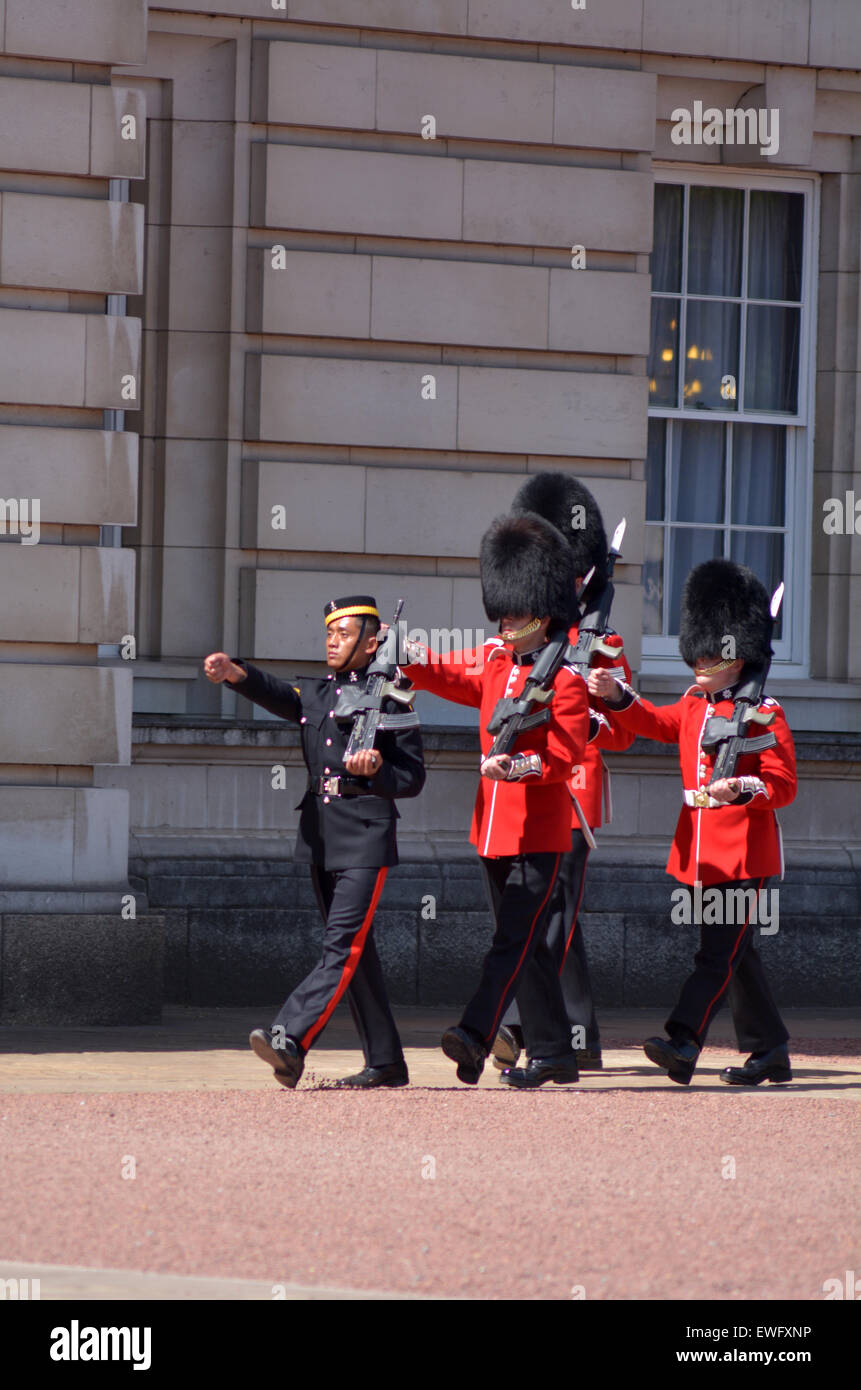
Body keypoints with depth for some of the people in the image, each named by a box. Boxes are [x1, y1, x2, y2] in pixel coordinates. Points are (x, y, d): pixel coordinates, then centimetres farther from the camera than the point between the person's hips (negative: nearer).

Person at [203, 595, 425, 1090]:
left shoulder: (389, 698, -1)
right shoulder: (315, 693, 14)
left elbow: (414, 777, 0)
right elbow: (276, 693, -9)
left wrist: (377, 771, -21)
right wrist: (235, 673, -29)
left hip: (365, 839, -7)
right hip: (320, 838, 7)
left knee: (344, 946, -15)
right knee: (355, 952, 10)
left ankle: (290, 1039, -27)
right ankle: (386, 1063, 15)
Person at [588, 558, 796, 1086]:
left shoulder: (764, 713, -7)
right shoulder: (694, 705, 15)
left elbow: (784, 785, -11)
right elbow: (658, 722, 0)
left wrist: (739, 788, -29)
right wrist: (617, 695, -17)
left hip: (744, 853, -8)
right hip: (699, 853, 8)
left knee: (719, 952, -12)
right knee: (736, 953, 13)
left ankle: (683, 1043, -22)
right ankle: (770, 1052, 21)